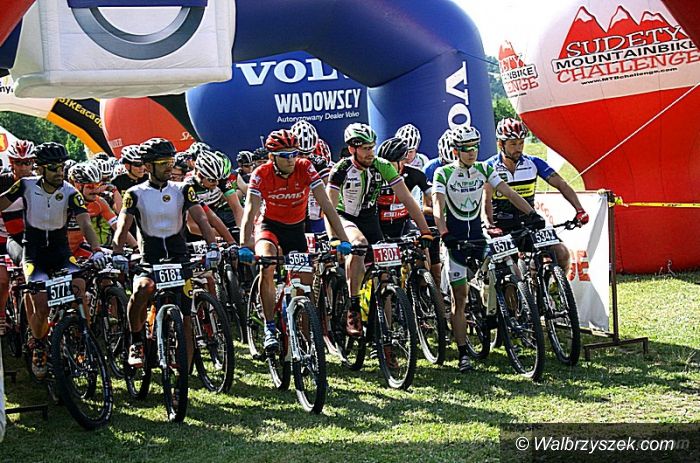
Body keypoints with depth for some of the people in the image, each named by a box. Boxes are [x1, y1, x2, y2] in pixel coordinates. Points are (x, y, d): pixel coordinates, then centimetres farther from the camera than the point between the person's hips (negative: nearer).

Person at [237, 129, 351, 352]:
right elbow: (250, 211, -28)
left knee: (306, 284, -2)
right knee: (267, 265, -32)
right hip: (270, 226, -2)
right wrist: (244, 246, -44)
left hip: (296, 229, 2)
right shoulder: (261, 174, -22)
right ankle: (269, 328, -24)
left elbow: (326, 206, -24)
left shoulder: (305, 169, -21)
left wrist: (342, 240, -33)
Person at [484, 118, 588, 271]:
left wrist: (579, 210, -22)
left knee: (562, 254, -15)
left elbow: (560, 184, -8)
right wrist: (490, 226, -38)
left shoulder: (533, 163, -1)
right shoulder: (490, 167, -8)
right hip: (502, 228, -3)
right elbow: (486, 200, -20)